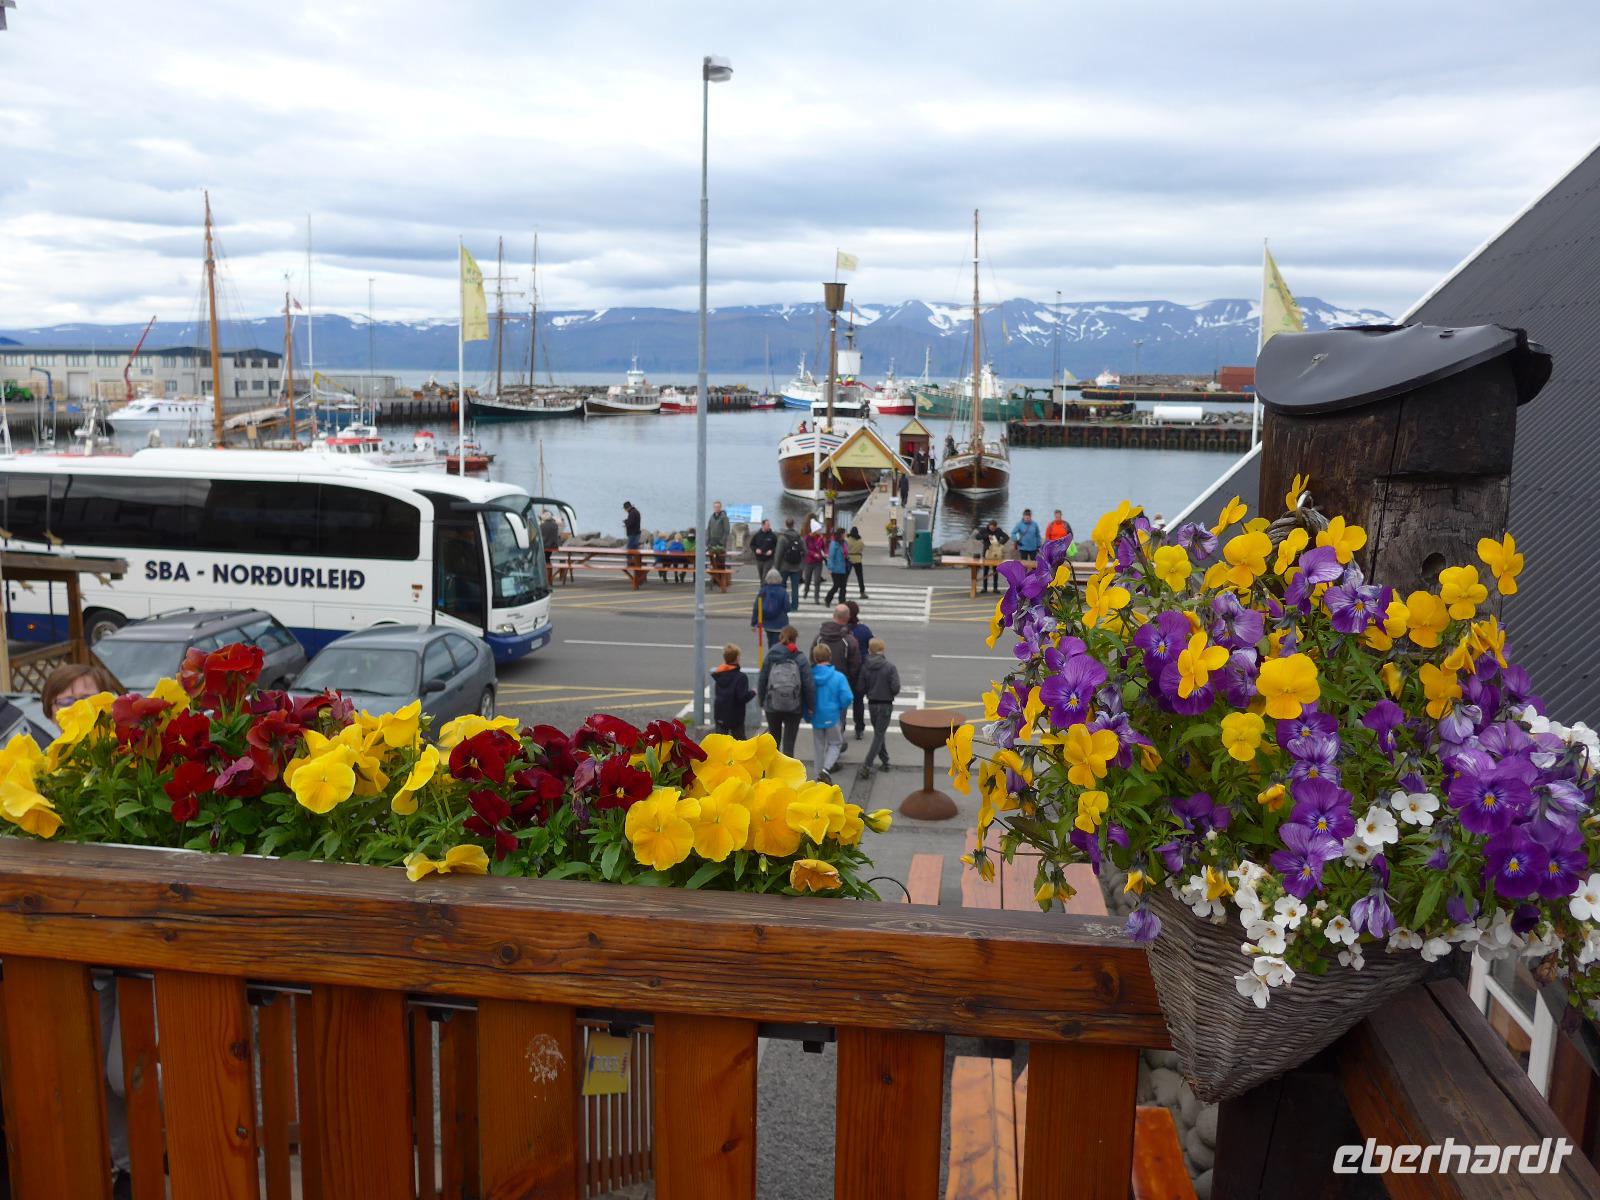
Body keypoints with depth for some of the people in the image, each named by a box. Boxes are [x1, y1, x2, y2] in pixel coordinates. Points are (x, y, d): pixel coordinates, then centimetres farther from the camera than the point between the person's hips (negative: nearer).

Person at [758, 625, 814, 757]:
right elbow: (809, 684, -11)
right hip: (794, 708, -2)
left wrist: (761, 701, 10)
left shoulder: (771, 656, -5)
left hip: (772, 706, 2)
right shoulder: (800, 658, -9)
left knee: (774, 740, 20)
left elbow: (762, 680, -2)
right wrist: (810, 705, -1)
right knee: (789, 743, 6)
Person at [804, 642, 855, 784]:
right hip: (833, 716, -2)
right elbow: (846, 698, -18)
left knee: (818, 745, 18)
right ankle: (826, 768, -7)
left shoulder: (809, 676, -11)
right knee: (835, 743, 15)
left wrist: (807, 715, 8)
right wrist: (841, 708, 4)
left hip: (815, 718, 2)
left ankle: (820, 774, 26)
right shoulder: (838, 677, -15)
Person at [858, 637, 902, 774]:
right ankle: (867, 765, -7)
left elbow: (861, 688, -3)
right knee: (879, 735, 2)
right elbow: (896, 688, -18)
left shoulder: (865, 667, -6)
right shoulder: (890, 667, -16)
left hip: (872, 704, 4)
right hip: (886, 705, -4)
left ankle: (885, 761, 29)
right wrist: (890, 693, 4)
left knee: (878, 733, 21)